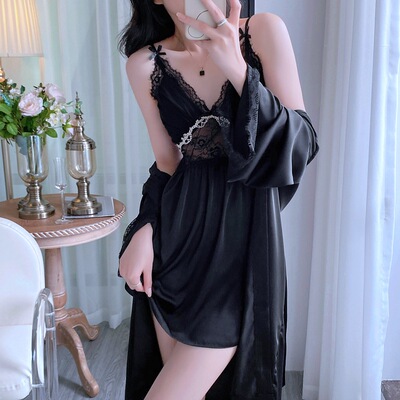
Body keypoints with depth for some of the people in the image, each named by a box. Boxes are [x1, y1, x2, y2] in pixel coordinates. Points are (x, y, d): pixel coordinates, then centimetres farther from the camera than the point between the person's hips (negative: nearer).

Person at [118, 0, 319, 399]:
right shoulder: (145, 64, -1)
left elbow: (304, 142, -10)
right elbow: (167, 161, 7)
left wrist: (238, 71, -22)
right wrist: (143, 231, -8)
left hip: (243, 231, -2)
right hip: (177, 231, 3)